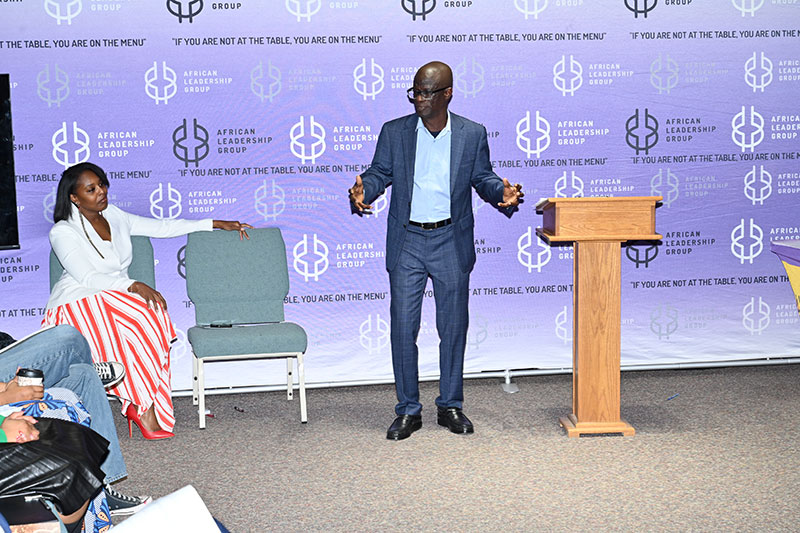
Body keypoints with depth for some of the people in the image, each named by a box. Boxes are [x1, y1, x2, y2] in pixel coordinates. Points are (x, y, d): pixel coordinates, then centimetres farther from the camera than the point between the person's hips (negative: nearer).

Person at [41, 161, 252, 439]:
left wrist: (215, 224, 19)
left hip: (119, 298, 6)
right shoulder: (63, 232, -7)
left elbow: (161, 227, 20)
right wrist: (133, 286, -28)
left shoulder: (114, 216, 12)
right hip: (78, 306, -5)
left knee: (152, 314, -29)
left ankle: (140, 405, -30)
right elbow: (88, 278, -16)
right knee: (141, 317, -33)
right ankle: (144, 406, -29)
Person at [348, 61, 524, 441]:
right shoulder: (394, 132, 0)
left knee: (453, 327, 7)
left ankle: (450, 406, 21)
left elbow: (482, 178, 9)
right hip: (407, 241, 0)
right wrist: (364, 190, -16)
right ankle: (408, 410, 11)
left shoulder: (472, 134, 0)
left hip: (451, 241, 0)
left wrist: (502, 191, -13)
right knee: (403, 327, 0)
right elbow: (380, 172, 6)